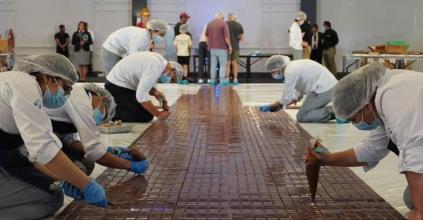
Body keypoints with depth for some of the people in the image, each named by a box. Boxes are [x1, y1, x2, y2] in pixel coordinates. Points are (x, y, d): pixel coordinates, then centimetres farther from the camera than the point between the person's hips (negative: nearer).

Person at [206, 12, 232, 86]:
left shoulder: (210, 24, 10)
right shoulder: (224, 23, -8)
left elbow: (207, 35, 15)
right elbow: (226, 36, -14)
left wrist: (209, 45, 23)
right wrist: (229, 46, -6)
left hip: (212, 47, 5)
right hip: (222, 47, -5)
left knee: (213, 64, 9)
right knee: (223, 64, -2)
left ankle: (212, 80, 11)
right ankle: (222, 80, -7)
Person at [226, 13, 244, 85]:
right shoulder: (239, 25, 3)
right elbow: (242, 38, 4)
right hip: (235, 46, 2)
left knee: (227, 64, 1)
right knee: (235, 63, 8)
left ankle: (227, 79, 0)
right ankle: (235, 79, 8)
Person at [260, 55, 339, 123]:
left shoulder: (290, 72, -14)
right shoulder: (294, 67, 16)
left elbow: (286, 98, -11)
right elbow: (298, 95, 23)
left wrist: (271, 107, 1)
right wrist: (280, 106, 20)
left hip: (324, 89, -10)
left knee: (301, 117, -3)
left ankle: (331, 114, -12)